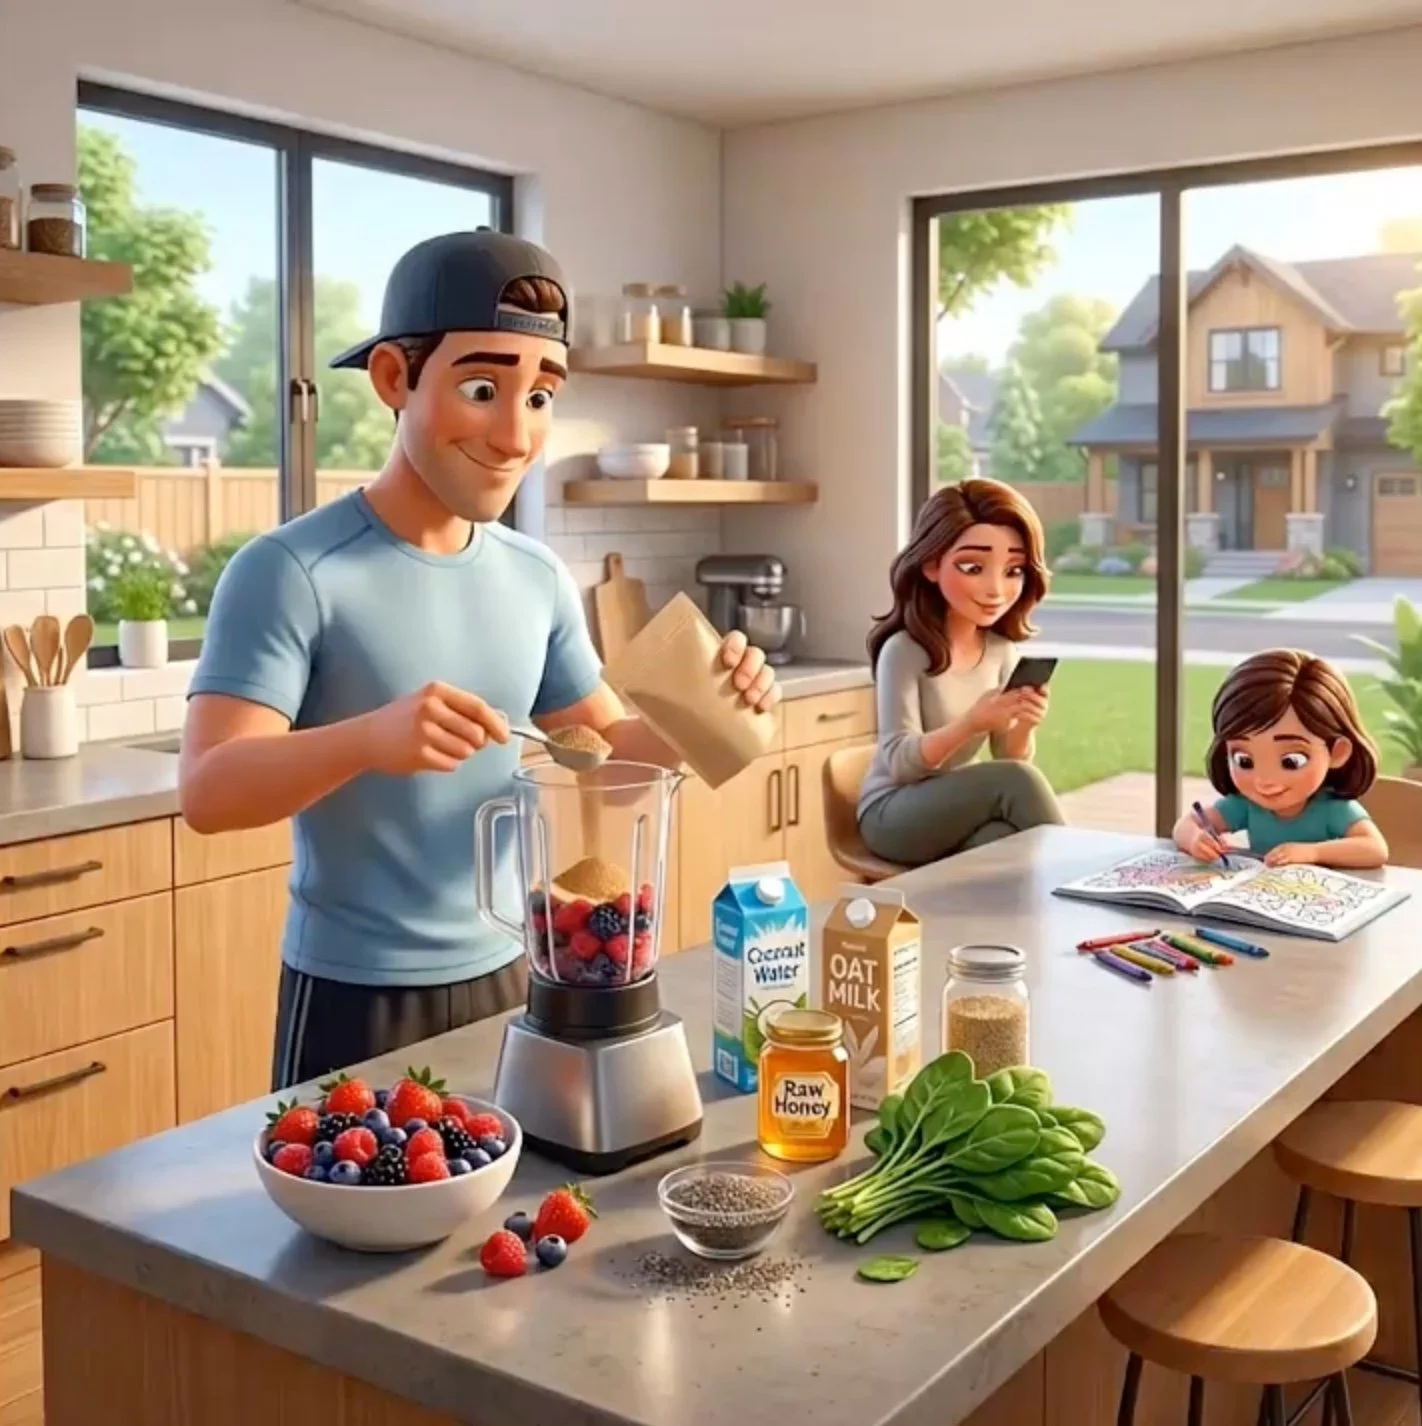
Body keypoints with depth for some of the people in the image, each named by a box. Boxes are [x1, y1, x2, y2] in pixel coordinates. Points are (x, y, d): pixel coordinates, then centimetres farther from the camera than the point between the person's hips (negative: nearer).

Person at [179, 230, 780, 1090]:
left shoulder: (539, 577, 2)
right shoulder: (290, 572, -16)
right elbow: (208, 790, -23)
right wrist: (368, 738, -42)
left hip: (506, 977, 6)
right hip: (354, 997, -5)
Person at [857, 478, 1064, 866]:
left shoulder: (1002, 650, 1)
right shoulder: (905, 650, -16)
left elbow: (1009, 759, 4)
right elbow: (899, 763, -19)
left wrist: (1022, 728, -19)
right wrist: (971, 724, -34)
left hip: (958, 808, 5)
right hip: (894, 815, -4)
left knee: (1006, 843, -31)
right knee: (1017, 781, -27)